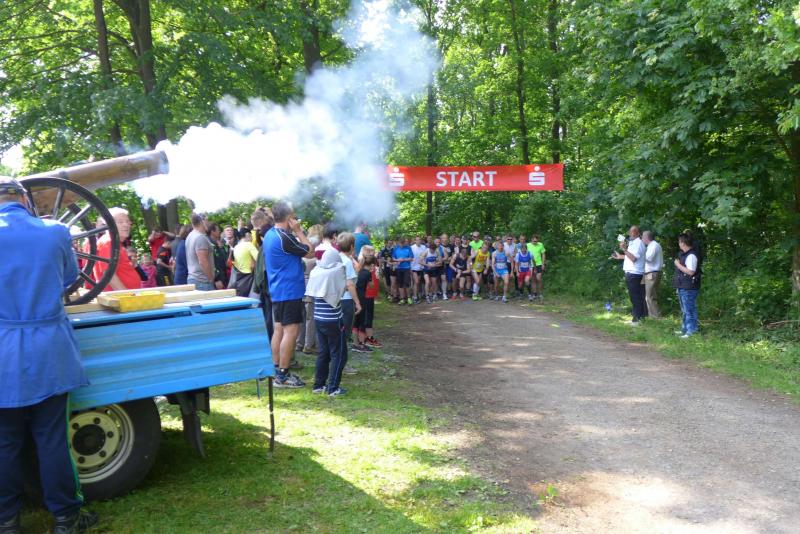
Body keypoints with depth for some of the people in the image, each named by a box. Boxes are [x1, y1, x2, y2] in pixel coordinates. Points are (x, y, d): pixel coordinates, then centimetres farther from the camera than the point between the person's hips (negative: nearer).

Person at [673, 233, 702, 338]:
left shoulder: (691, 255, -20)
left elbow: (690, 272, -26)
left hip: (689, 288, -11)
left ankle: (692, 331, 1)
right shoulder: (684, 254, 12)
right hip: (683, 287, 11)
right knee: (685, 310, 19)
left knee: (689, 309, -5)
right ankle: (685, 328, 30)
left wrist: (678, 265, -18)